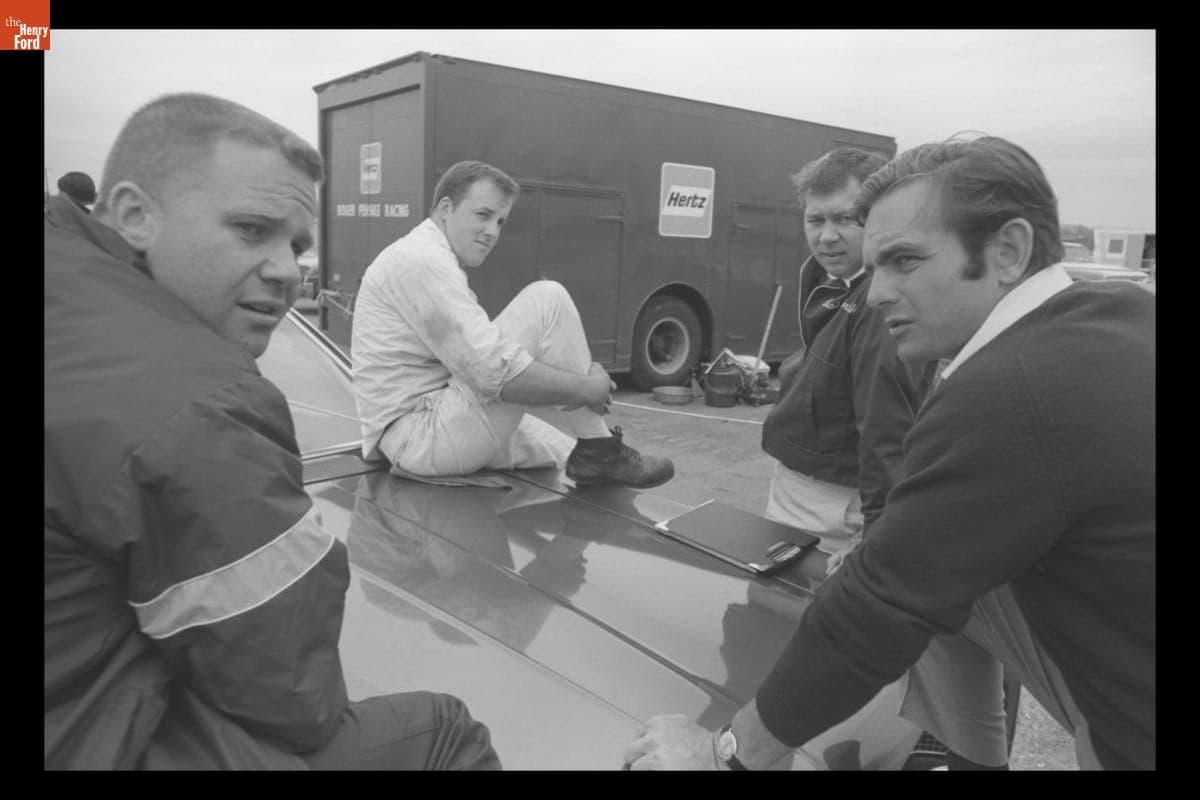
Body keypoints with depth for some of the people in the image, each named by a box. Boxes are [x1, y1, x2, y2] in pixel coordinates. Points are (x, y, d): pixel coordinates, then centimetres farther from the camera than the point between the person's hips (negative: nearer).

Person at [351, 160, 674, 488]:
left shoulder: (425, 260, 21)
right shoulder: (423, 259, -15)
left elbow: (481, 357, 17)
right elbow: (495, 372, -25)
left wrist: (582, 373, 4)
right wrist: (587, 387, -14)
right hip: (423, 435, -11)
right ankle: (598, 451, -8)